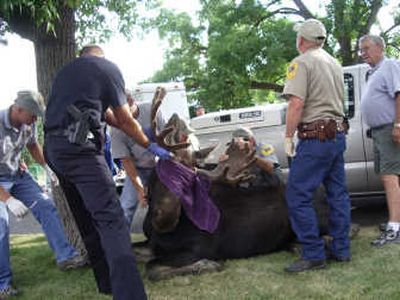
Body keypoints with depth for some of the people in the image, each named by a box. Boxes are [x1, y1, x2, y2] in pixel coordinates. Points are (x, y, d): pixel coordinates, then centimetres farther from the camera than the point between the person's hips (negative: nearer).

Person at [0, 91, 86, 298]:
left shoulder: (28, 124, -12)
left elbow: (32, 145, 13)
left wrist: (47, 167, -1)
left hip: (17, 174, 7)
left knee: (46, 207, -3)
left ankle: (65, 256, 5)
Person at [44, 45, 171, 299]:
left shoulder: (67, 70, 27)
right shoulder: (109, 68, 7)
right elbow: (125, 120, 8)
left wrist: (139, 131, 33)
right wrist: (152, 147, 21)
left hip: (52, 147, 8)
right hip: (79, 147, -8)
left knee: (88, 221, 15)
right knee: (111, 220, -15)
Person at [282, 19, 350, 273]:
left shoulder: (301, 63, -9)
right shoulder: (334, 63, 19)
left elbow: (297, 103, -19)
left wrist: (288, 137, -13)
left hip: (316, 137, -9)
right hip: (338, 135, 9)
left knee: (298, 196, -5)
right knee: (338, 194, 12)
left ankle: (314, 255, -4)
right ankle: (341, 250, 18)